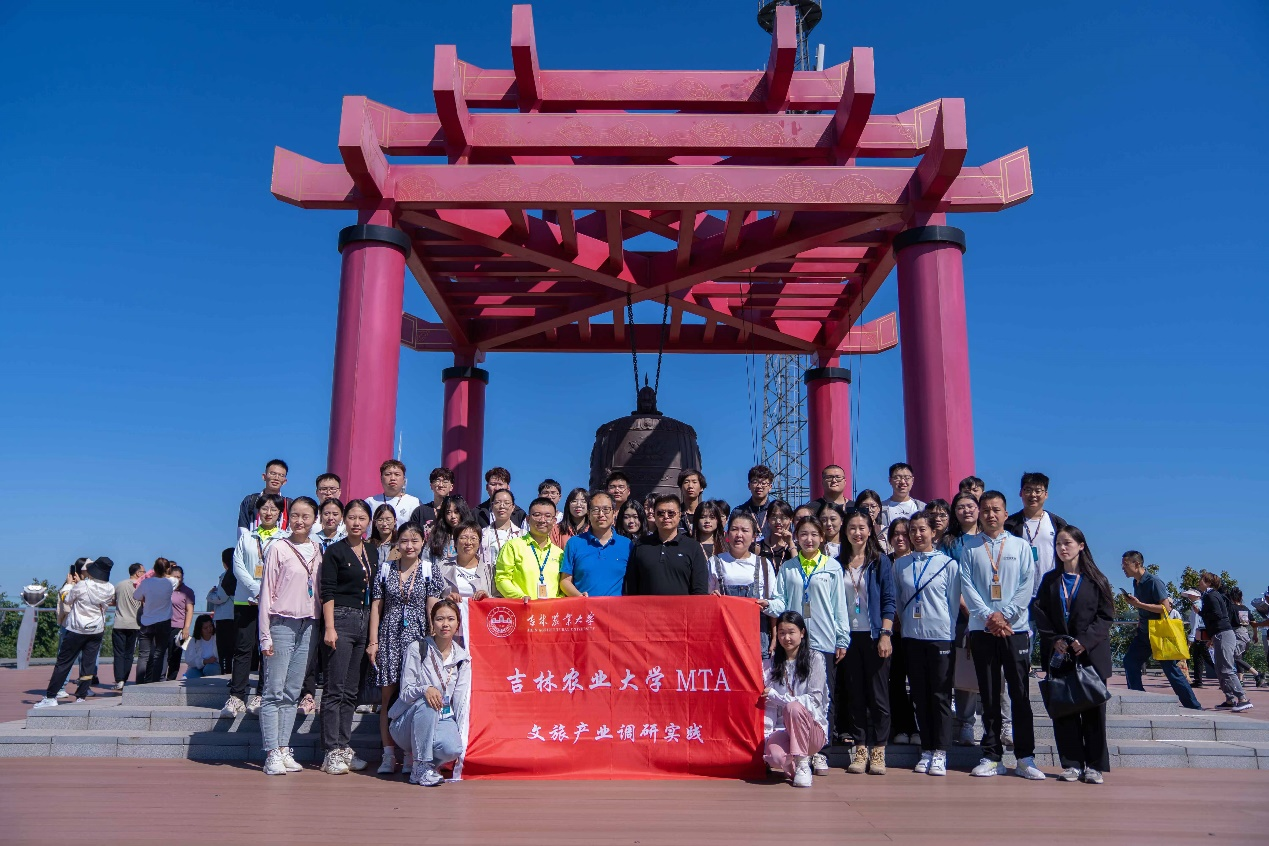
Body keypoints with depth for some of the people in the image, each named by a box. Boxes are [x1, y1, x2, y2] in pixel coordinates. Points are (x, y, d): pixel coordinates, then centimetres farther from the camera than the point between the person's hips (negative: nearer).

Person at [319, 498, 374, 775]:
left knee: (352, 690, 10)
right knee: (335, 689, -5)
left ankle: (344, 747, 16)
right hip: (341, 619, -6)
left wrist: (374, 629, 13)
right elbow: (327, 592, -8)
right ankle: (331, 752, -1)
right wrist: (329, 628, -15)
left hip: (364, 621, 6)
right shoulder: (335, 551, -3)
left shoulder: (371, 553, 14)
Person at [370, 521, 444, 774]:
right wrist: (373, 641, 3)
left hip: (417, 638, -2)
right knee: (387, 696, 2)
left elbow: (432, 607, 0)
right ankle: (388, 755, 8)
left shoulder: (430, 569, 4)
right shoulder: (386, 570, 8)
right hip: (389, 638, 2)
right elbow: (376, 607, 9)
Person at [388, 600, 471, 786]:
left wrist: (462, 735, -11)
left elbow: (462, 700, 0)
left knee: (453, 749, -31)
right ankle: (422, 767, -22)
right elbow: (405, 692, -11)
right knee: (426, 703, -35)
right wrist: (425, 689, -33)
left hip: (442, 720, 2)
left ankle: (431, 762, 4)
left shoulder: (462, 657, 3)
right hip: (406, 724, -2)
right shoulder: (417, 649, -7)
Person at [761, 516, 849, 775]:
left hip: (824, 642, -1)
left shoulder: (833, 567, 5)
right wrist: (769, 605, -16)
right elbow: (781, 601, 6)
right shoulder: (787, 569, 10)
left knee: (823, 697, 2)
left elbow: (839, 606, 5)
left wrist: (842, 639, 2)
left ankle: (818, 751, 12)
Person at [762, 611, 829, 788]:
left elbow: (815, 700, -8)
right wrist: (766, 735, -8)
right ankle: (793, 764, 4)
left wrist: (775, 696, -12)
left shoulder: (815, 659, 0)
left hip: (813, 730, -2)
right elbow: (768, 704, 5)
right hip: (782, 730, 2)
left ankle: (802, 763, -16)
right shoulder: (771, 664, 10)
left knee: (793, 707, -35)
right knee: (775, 755, -33)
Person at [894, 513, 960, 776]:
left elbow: (954, 601, 2)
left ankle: (940, 752, 8)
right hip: (912, 636, 3)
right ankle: (926, 750, 17)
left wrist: (949, 629, 0)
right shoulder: (900, 564, 7)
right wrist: (906, 624, 10)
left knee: (940, 695, 1)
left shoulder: (948, 564, -1)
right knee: (920, 696, 8)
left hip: (940, 636, -3)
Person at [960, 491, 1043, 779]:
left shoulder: (1020, 546, 9)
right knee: (989, 696, 5)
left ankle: (1025, 758, 6)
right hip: (982, 629, 0)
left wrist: (1004, 614, -10)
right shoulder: (970, 548, 8)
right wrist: (989, 617, -11)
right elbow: (966, 586, 0)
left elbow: (1027, 586, 1)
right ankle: (991, 758, 10)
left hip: (1015, 628, 0)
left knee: (1020, 694, -1)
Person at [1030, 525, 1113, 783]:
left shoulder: (1095, 580, 3)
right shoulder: (1050, 580, 11)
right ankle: (1072, 764, 9)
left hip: (1090, 654, -2)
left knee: (1093, 711, 1)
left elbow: (1106, 615, -2)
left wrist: (1086, 640, -13)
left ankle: (1094, 765, 9)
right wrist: (1054, 640, -7)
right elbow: (1039, 613, 7)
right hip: (1059, 655, 2)